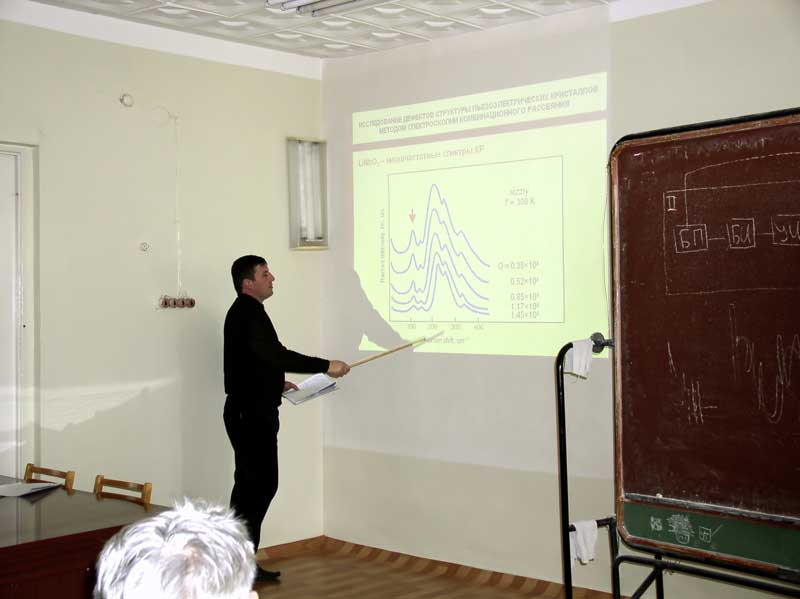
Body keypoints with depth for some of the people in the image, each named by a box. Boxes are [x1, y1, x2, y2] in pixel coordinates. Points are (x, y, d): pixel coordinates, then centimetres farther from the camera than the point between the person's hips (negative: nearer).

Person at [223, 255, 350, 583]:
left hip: (250, 411, 11)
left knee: (251, 485, 12)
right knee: (260, 484, -9)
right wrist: (325, 366, -26)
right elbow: (275, 354, -27)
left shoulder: (246, 312, 17)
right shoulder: (248, 312, -16)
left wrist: (276, 383, 17)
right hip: (251, 414, -11)